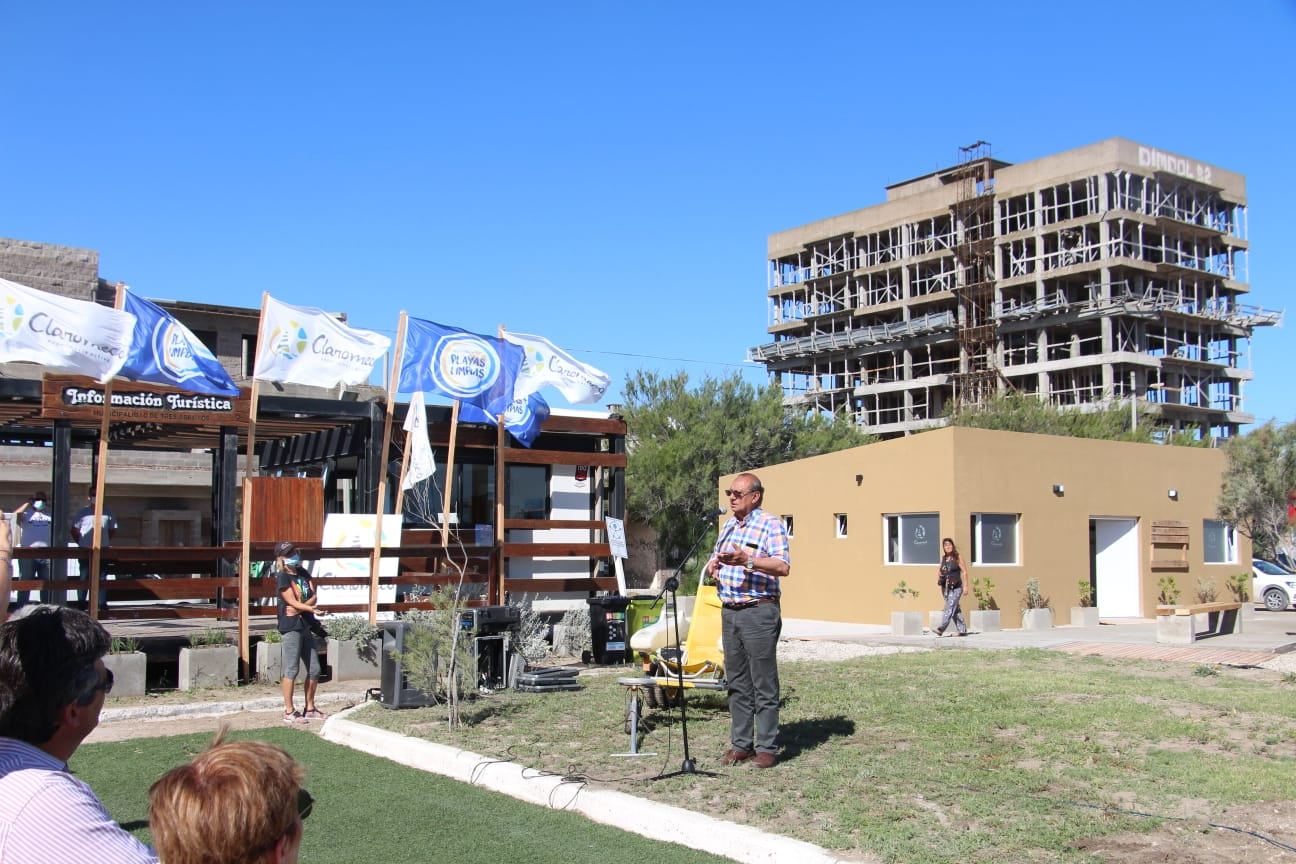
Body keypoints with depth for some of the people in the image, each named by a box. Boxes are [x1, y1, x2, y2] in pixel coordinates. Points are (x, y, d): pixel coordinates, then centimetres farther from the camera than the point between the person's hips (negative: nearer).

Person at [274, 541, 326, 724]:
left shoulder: (303, 573, 13)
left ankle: (309, 709, 20)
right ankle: (289, 712, 1)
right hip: (291, 626, -7)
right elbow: (292, 602, -16)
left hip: (306, 625, 7)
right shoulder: (282, 577, -7)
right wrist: (310, 608, -29)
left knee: (314, 669, 10)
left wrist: (302, 606, -14)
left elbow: (314, 597, 5)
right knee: (291, 670, -5)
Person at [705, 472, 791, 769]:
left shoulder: (770, 524, -8)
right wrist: (713, 565, 5)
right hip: (729, 611, 8)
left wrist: (747, 560, -30)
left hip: (759, 612, -8)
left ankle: (766, 748, 4)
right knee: (736, 683, 11)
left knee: (763, 684, -2)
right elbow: (717, 557, 28)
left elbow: (783, 567, -19)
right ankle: (740, 744, 18)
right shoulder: (728, 526, 16)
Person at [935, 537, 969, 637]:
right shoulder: (943, 558, 13)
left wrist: (965, 586, -10)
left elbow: (964, 572, -4)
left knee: (950, 607, -16)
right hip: (945, 587, 6)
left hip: (956, 587, -6)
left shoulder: (957, 557, -2)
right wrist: (939, 579, 3)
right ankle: (962, 630, 17)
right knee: (955, 609, 10)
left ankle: (941, 629, -27)